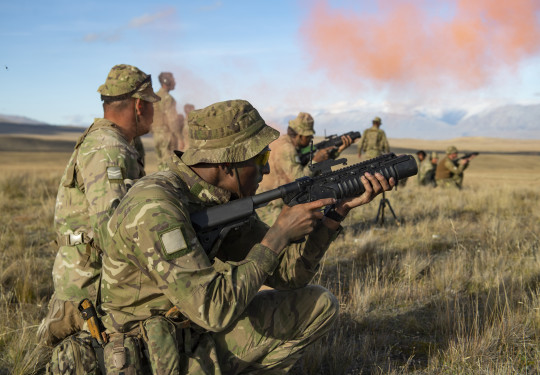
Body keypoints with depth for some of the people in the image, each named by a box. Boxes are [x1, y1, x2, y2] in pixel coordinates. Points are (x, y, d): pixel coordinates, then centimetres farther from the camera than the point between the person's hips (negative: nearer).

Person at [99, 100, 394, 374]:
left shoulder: (222, 198, 0)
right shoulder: (154, 208, -27)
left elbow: (286, 274, 3)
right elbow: (214, 310, -32)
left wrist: (338, 211, -7)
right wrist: (279, 234, -25)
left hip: (203, 336, 8)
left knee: (319, 305, 6)